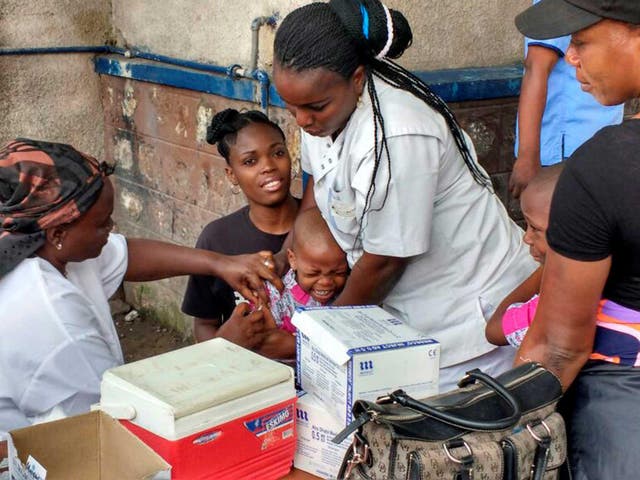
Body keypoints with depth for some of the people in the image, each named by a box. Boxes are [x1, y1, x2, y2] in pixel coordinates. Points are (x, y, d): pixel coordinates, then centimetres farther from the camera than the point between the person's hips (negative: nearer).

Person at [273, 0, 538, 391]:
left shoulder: (395, 138, -31)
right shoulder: (325, 98, -4)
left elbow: (385, 262, -21)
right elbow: (319, 180, 17)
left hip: (471, 312, -7)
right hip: (407, 307, 8)